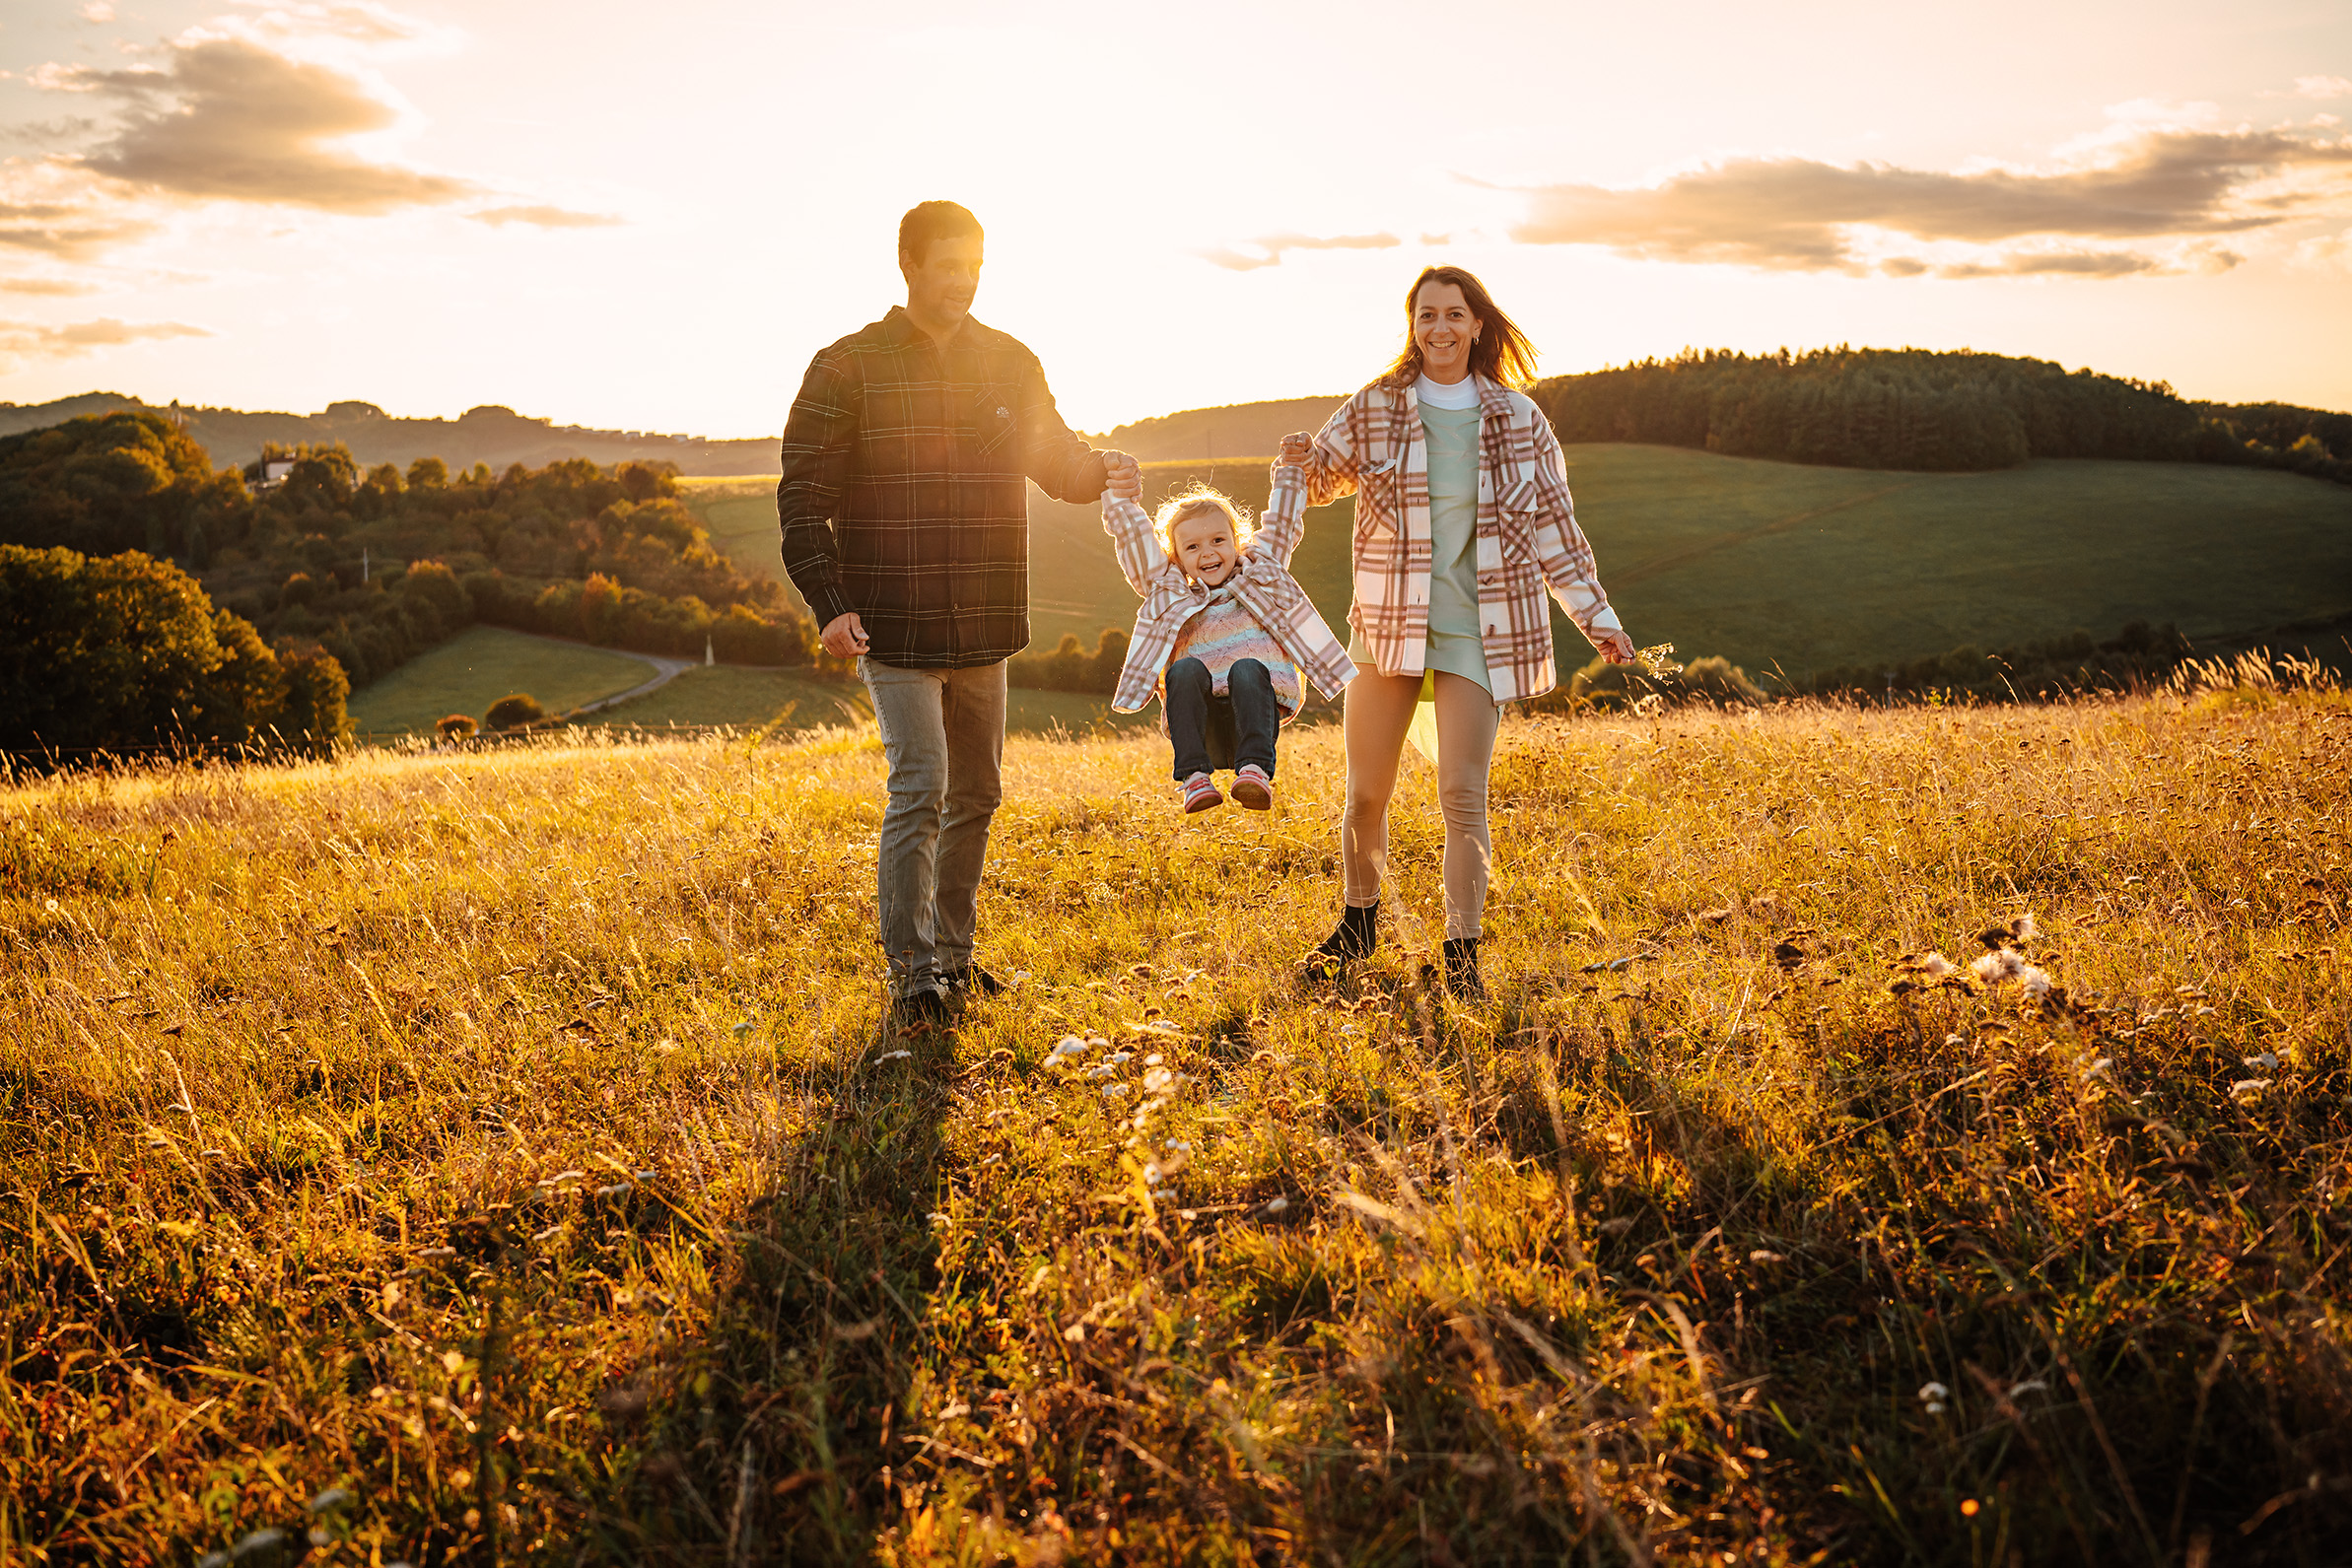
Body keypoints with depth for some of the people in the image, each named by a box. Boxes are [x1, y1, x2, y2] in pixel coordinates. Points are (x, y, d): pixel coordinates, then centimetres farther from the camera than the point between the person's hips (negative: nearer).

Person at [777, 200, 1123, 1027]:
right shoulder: (847, 369, -5)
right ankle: (910, 972, -2)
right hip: (894, 628, -5)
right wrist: (828, 602, -17)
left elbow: (1055, 462, 15)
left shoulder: (1010, 365, 9)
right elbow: (803, 493, -6)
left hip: (984, 627, 5)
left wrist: (1101, 468, -9)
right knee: (920, 788, -11)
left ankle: (952, 953, 25)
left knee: (976, 793, 11)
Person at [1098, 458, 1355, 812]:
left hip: (1256, 716, 0)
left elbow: (1283, 521, 23)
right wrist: (1119, 497, 3)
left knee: (1247, 668, -31)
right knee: (1186, 668, -29)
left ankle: (1255, 767, -46)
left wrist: (1290, 469, 16)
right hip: (1203, 731, 0)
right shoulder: (1170, 595, 19)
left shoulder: (1259, 577, 22)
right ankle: (1194, 775, -37)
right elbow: (1135, 542, 12)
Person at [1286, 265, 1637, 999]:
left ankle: (1462, 957, 0)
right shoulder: (1375, 407, 3)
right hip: (1388, 621, 1)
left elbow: (1554, 526, 9)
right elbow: (1321, 482, 13)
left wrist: (1597, 616, 7)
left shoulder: (1518, 419, 4)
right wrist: (1304, 459, -12)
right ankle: (1359, 920, 30)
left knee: (1462, 795, -7)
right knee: (1365, 794, 7)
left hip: (1476, 628, -1)